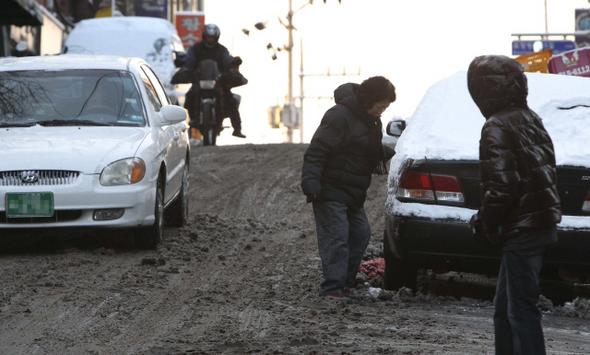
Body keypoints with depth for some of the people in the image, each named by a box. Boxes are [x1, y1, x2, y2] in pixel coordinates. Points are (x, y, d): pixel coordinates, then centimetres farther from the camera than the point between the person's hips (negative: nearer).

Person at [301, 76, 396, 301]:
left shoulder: (370, 120, 11)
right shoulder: (339, 116, -19)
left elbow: (374, 151, 29)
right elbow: (317, 151, -23)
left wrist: (394, 155, 16)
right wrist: (311, 181, -30)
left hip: (353, 194, 10)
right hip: (331, 192, -10)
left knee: (360, 234, 9)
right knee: (336, 237, -13)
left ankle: (345, 283, 15)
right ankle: (333, 287, -13)